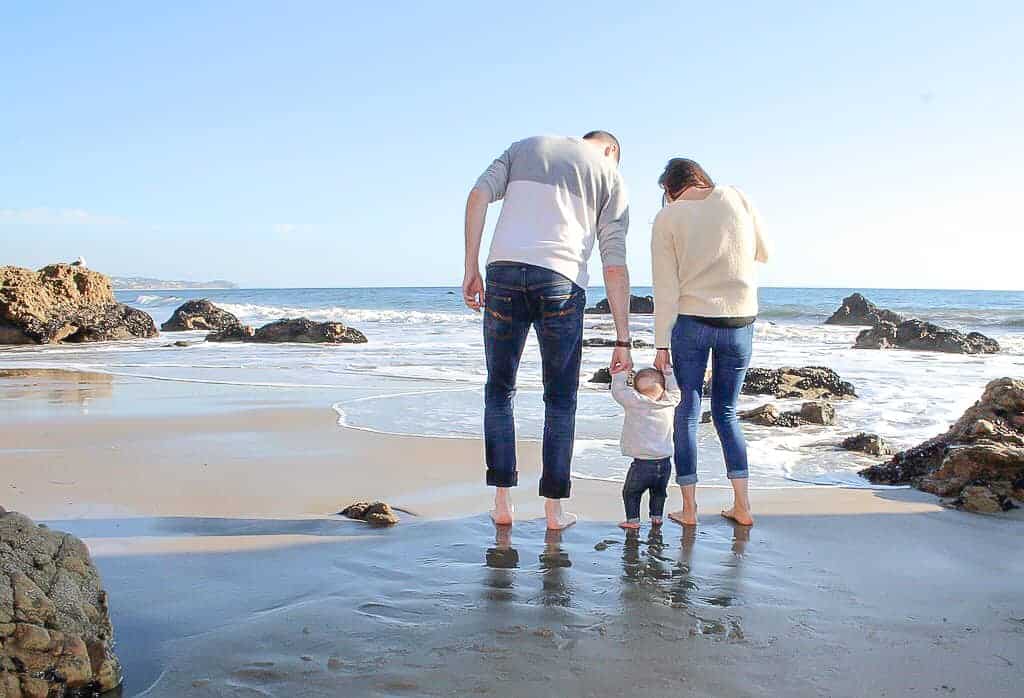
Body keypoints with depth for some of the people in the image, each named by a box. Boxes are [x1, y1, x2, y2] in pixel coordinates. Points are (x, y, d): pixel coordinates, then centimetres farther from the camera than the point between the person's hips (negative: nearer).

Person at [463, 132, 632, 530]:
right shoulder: (610, 176, 17)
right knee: (560, 400, 12)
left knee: (499, 390, 15)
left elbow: (478, 196, 6)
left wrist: (471, 269, 6)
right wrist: (622, 340, 7)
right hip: (560, 281, -1)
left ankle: (502, 502, 14)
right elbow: (615, 266, 7)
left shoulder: (525, 147, 24)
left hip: (504, 272, 2)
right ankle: (554, 507, 15)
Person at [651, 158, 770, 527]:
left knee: (687, 412, 8)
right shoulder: (737, 198, 3)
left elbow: (666, 288, -6)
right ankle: (742, 506, 14)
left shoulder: (667, 218, -3)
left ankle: (689, 508, 10)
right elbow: (763, 253, 13)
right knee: (726, 411, 15)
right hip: (740, 321, 3)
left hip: (691, 320, -2)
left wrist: (661, 344, -4)